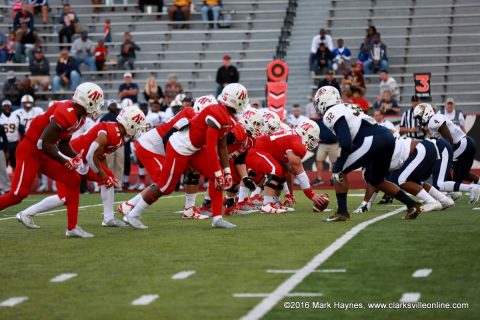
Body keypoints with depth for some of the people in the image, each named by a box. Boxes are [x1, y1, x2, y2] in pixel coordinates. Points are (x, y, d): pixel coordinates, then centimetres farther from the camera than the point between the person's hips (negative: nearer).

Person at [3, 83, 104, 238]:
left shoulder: (78, 116, 5)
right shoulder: (67, 114, -26)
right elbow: (43, 143, -27)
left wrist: (76, 158, 2)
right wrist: (66, 162, -23)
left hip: (44, 155, 10)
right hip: (29, 152, -9)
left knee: (73, 181, 3)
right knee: (18, 194, -11)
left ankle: (72, 227, 6)